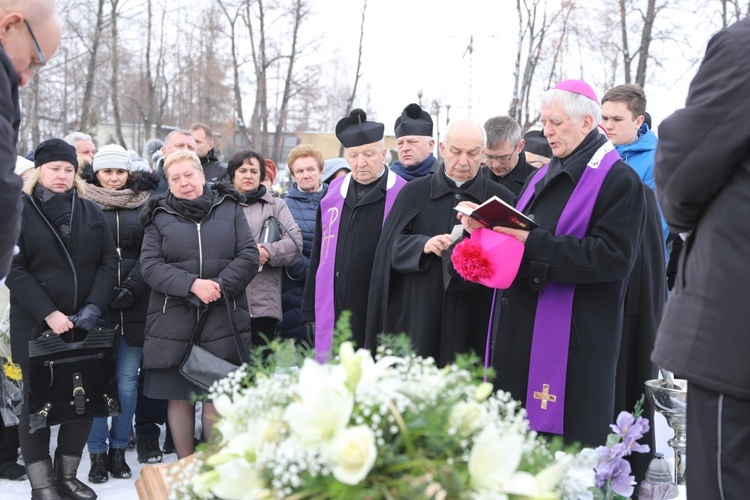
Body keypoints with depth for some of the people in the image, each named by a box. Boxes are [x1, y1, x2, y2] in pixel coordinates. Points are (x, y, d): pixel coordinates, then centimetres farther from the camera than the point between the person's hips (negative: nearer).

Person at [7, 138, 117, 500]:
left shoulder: (91, 212, 10)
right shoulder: (19, 211, 0)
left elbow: (108, 262, 6)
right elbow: (14, 269, -7)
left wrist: (93, 307, -9)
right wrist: (48, 313, -16)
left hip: (84, 325, 3)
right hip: (36, 325, -3)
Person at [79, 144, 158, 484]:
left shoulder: (144, 204, 9)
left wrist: (131, 289, -9)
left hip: (134, 305, 1)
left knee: (127, 380, 4)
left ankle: (118, 450, 16)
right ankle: (98, 453, 12)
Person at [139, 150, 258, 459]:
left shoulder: (229, 208, 9)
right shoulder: (159, 216, 8)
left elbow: (249, 256, 1)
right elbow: (150, 265, -2)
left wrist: (221, 286, -13)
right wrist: (191, 284, -17)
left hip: (222, 320, 0)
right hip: (173, 321, 1)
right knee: (179, 397, 7)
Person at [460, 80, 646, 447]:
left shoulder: (618, 180, -8)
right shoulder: (545, 175, 18)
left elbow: (612, 257, -19)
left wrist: (534, 242, -22)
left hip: (571, 343, -8)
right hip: (521, 330, 8)